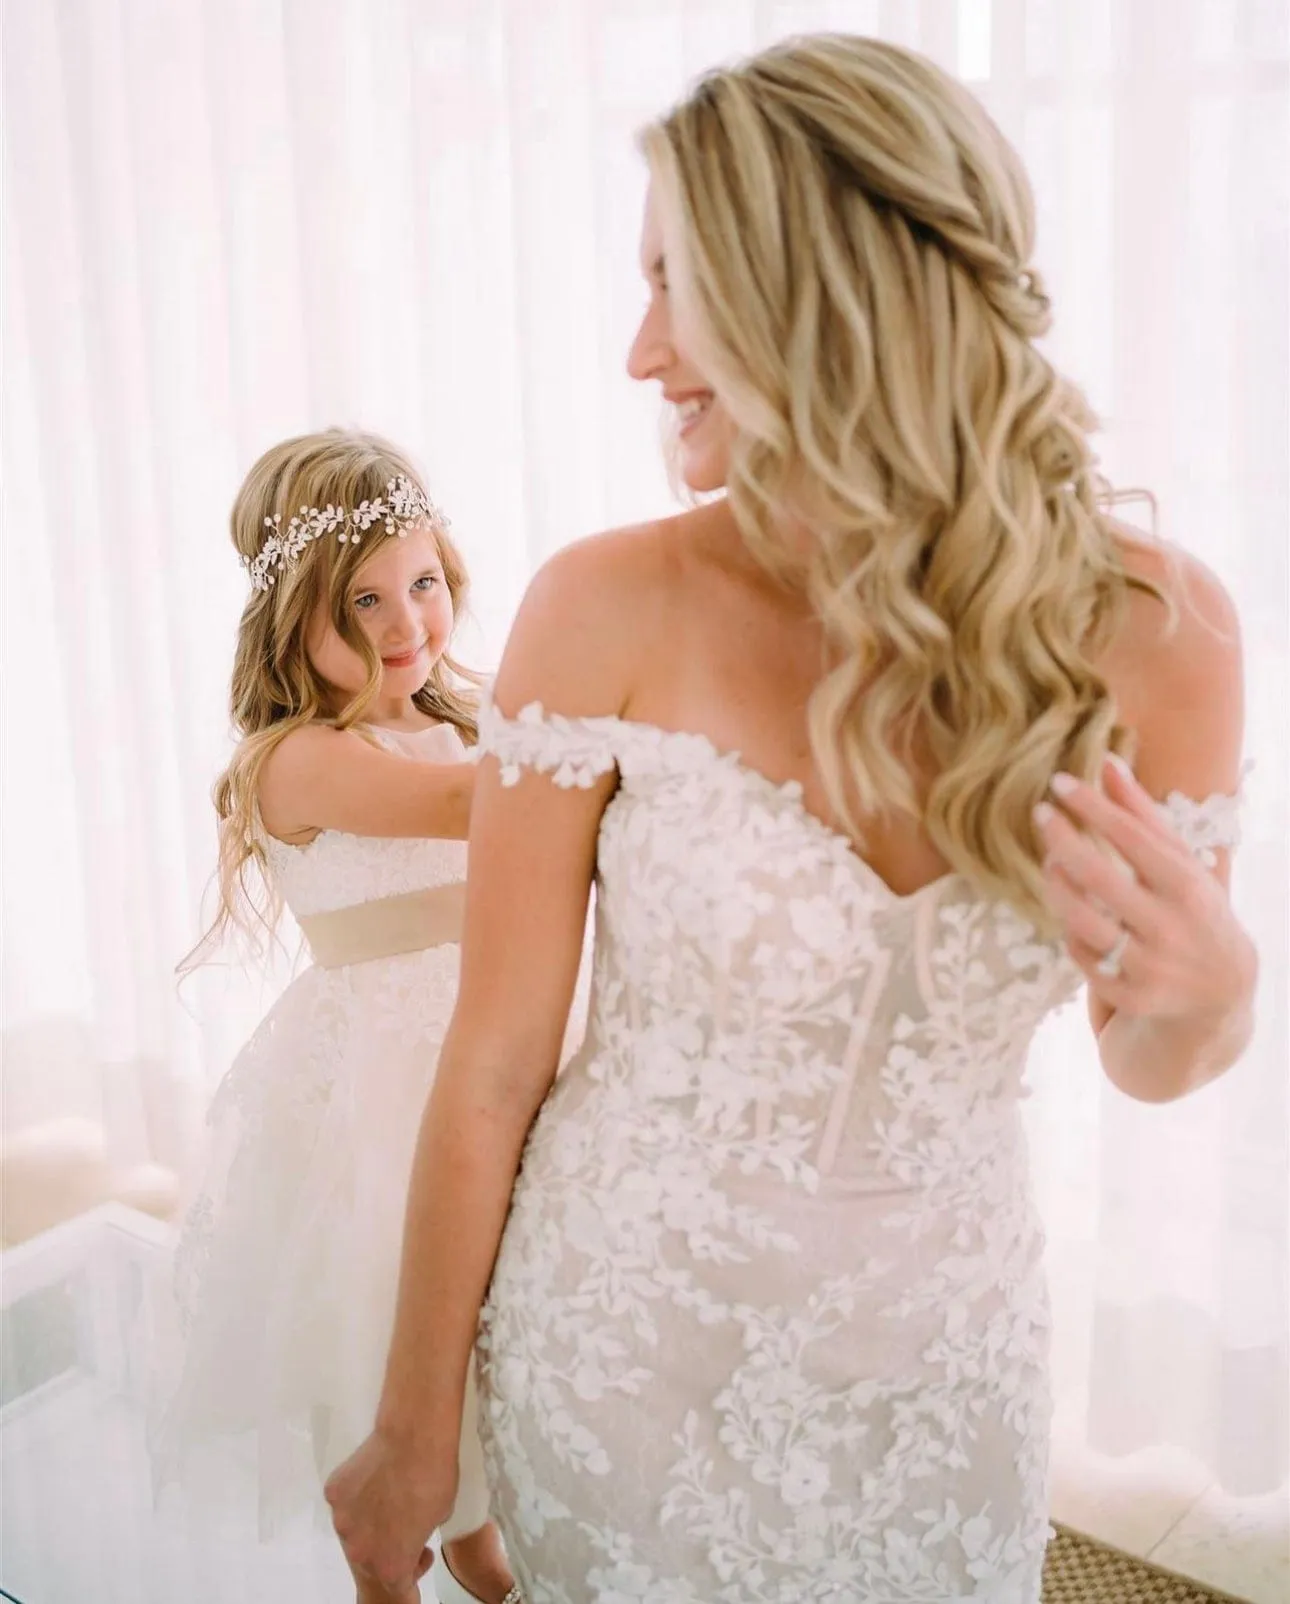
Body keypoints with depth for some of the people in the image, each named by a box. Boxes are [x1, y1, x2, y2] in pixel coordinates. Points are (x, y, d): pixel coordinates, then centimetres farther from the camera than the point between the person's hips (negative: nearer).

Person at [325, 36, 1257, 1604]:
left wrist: (1205, 989, -22)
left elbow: (1151, 1060, 1)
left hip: (944, 1350, 2)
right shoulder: (613, 610, -19)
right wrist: (414, 1434, -3)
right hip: (624, 1339, -1)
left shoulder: (1149, 627, -14)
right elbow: (493, 1066, -11)